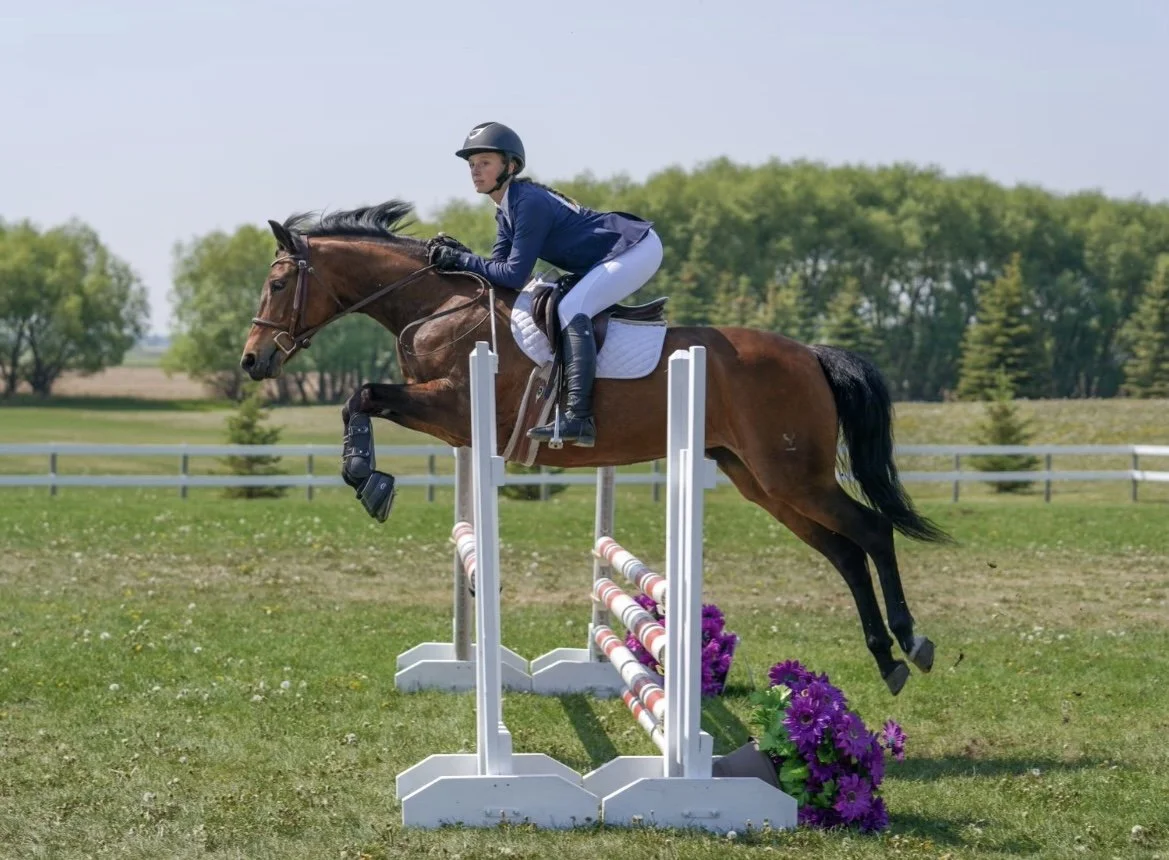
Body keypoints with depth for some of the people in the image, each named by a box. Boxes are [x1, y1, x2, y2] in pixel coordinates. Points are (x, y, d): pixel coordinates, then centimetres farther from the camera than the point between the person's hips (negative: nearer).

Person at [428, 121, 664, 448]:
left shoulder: (528, 203, -21)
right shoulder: (505, 210, 9)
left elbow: (514, 275, -22)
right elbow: (498, 265, 7)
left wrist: (460, 259, -18)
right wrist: (454, 255, -7)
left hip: (638, 248, -11)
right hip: (617, 255, 11)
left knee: (571, 308, -24)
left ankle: (578, 417, -32)